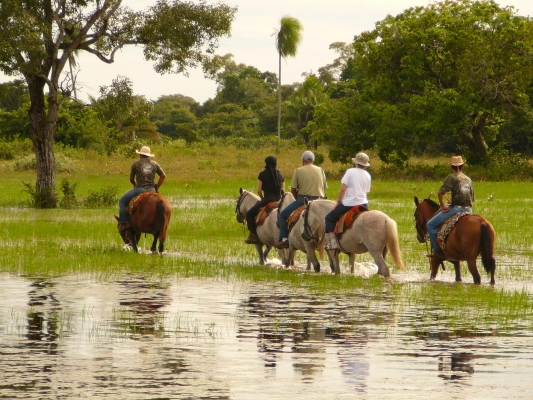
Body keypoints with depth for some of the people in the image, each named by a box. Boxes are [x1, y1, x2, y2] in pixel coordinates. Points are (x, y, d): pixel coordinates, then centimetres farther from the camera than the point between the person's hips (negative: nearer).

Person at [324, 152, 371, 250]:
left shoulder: (350, 172, -8)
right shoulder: (367, 176, 8)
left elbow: (343, 189, -11)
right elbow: (366, 191, 14)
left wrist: (338, 202, -2)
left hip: (349, 204, -5)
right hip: (363, 204, 5)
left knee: (330, 218, 7)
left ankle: (332, 241, -8)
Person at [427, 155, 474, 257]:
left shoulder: (452, 177, -6)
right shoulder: (468, 180, 14)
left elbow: (440, 192, -18)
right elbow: (472, 199, 18)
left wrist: (442, 205, -5)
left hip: (455, 209, -6)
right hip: (468, 210, 6)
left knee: (431, 225, 3)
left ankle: (437, 250, -4)